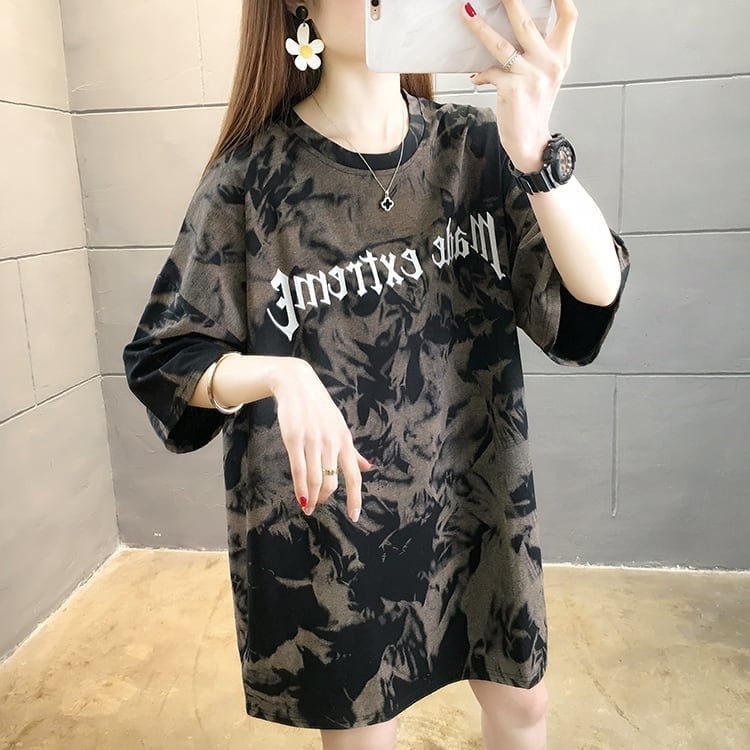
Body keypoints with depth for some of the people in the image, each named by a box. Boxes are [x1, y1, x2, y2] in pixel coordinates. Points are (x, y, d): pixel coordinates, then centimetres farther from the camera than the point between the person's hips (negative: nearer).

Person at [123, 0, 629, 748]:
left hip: (477, 503, 3)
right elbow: (162, 360, -7)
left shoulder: (473, 147, -5)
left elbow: (596, 292, -15)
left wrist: (535, 152, -31)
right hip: (327, 522, -2)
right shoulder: (253, 175, -12)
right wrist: (280, 373, -26)